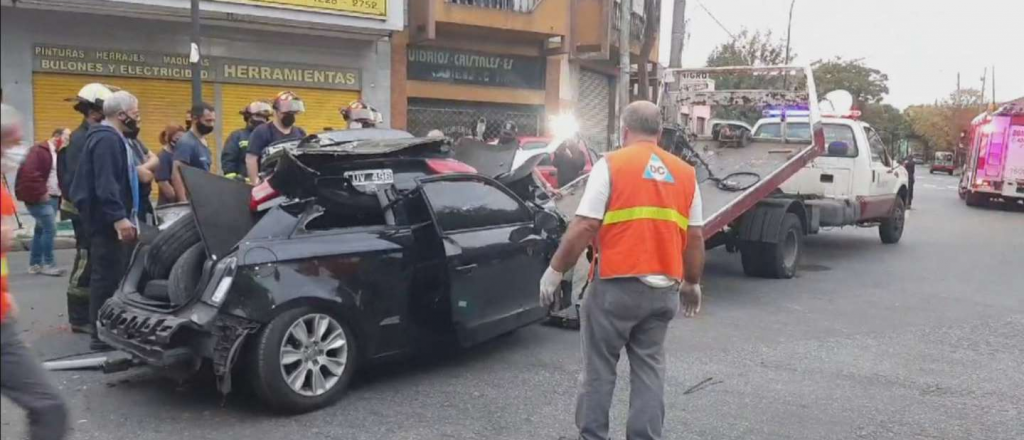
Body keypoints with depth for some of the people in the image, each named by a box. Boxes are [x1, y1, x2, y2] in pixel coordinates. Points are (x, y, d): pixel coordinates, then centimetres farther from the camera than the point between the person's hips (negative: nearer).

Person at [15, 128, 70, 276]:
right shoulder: (39, 150, -11)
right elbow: (30, 173, -21)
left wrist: (61, 195, 8)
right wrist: (41, 193, -21)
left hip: (53, 198, 9)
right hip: (40, 198, -9)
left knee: (41, 229, 12)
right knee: (50, 228, -12)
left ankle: (35, 264, 18)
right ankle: (48, 264, -5)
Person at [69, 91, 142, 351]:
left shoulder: (114, 138, 19)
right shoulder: (107, 139, -16)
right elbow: (105, 184, -26)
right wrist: (118, 217, -30)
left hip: (114, 219, 11)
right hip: (108, 221, -11)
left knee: (116, 275, 14)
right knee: (108, 276, -8)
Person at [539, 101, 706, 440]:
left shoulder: (611, 164, -6)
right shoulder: (686, 173, 9)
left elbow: (584, 227, -12)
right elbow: (695, 237, 11)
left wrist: (555, 271, -3)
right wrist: (692, 284, 23)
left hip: (616, 284, -4)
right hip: (664, 289, 4)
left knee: (599, 368, 8)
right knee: (650, 369, 13)